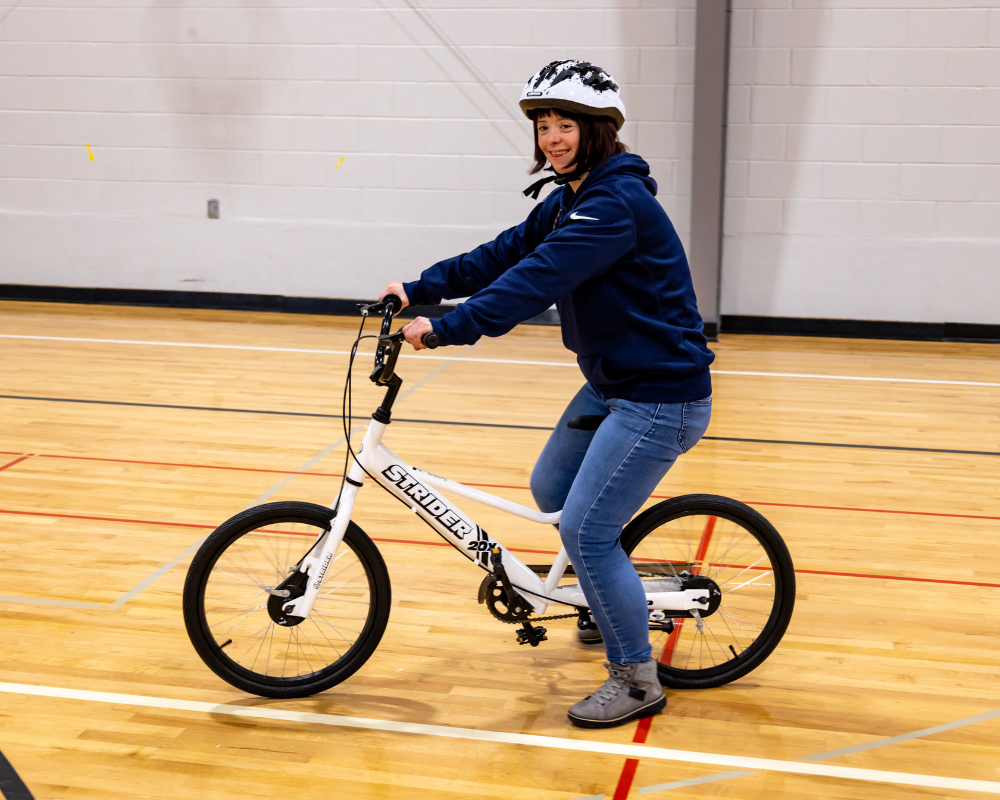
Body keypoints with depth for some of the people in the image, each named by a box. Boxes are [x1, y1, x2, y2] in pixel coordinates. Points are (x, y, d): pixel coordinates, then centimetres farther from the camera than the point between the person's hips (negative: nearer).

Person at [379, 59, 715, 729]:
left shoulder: (617, 202, -22)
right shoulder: (568, 201, 10)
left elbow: (538, 278, -31)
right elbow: (501, 255, 10)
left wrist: (449, 327, -34)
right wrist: (418, 290, 2)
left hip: (662, 397, -10)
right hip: (611, 384, 10)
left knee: (585, 529, -10)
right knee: (550, 493, 20)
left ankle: (638, 682, 5)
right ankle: (613, 599, 42)